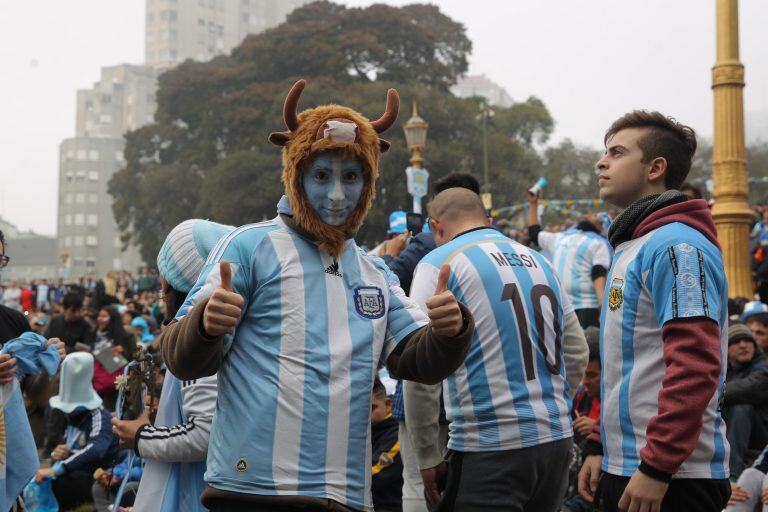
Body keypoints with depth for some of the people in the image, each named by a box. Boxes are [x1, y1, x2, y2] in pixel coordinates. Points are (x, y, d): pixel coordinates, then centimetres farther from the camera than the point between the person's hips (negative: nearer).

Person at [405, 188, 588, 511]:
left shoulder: (439, 263, -3)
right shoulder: (539, 261, 15)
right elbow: (577, 354, 19)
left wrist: (427, 455, -4)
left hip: (489, 448, -7)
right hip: (557, 441, 7)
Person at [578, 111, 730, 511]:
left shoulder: (676, 246, -14)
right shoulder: (630, 246, 17)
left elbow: (695, 365, -23)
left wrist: (657, 467, -23)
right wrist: (600, 447, 18)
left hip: (671, 478, -9)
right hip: (622, 470, 9)